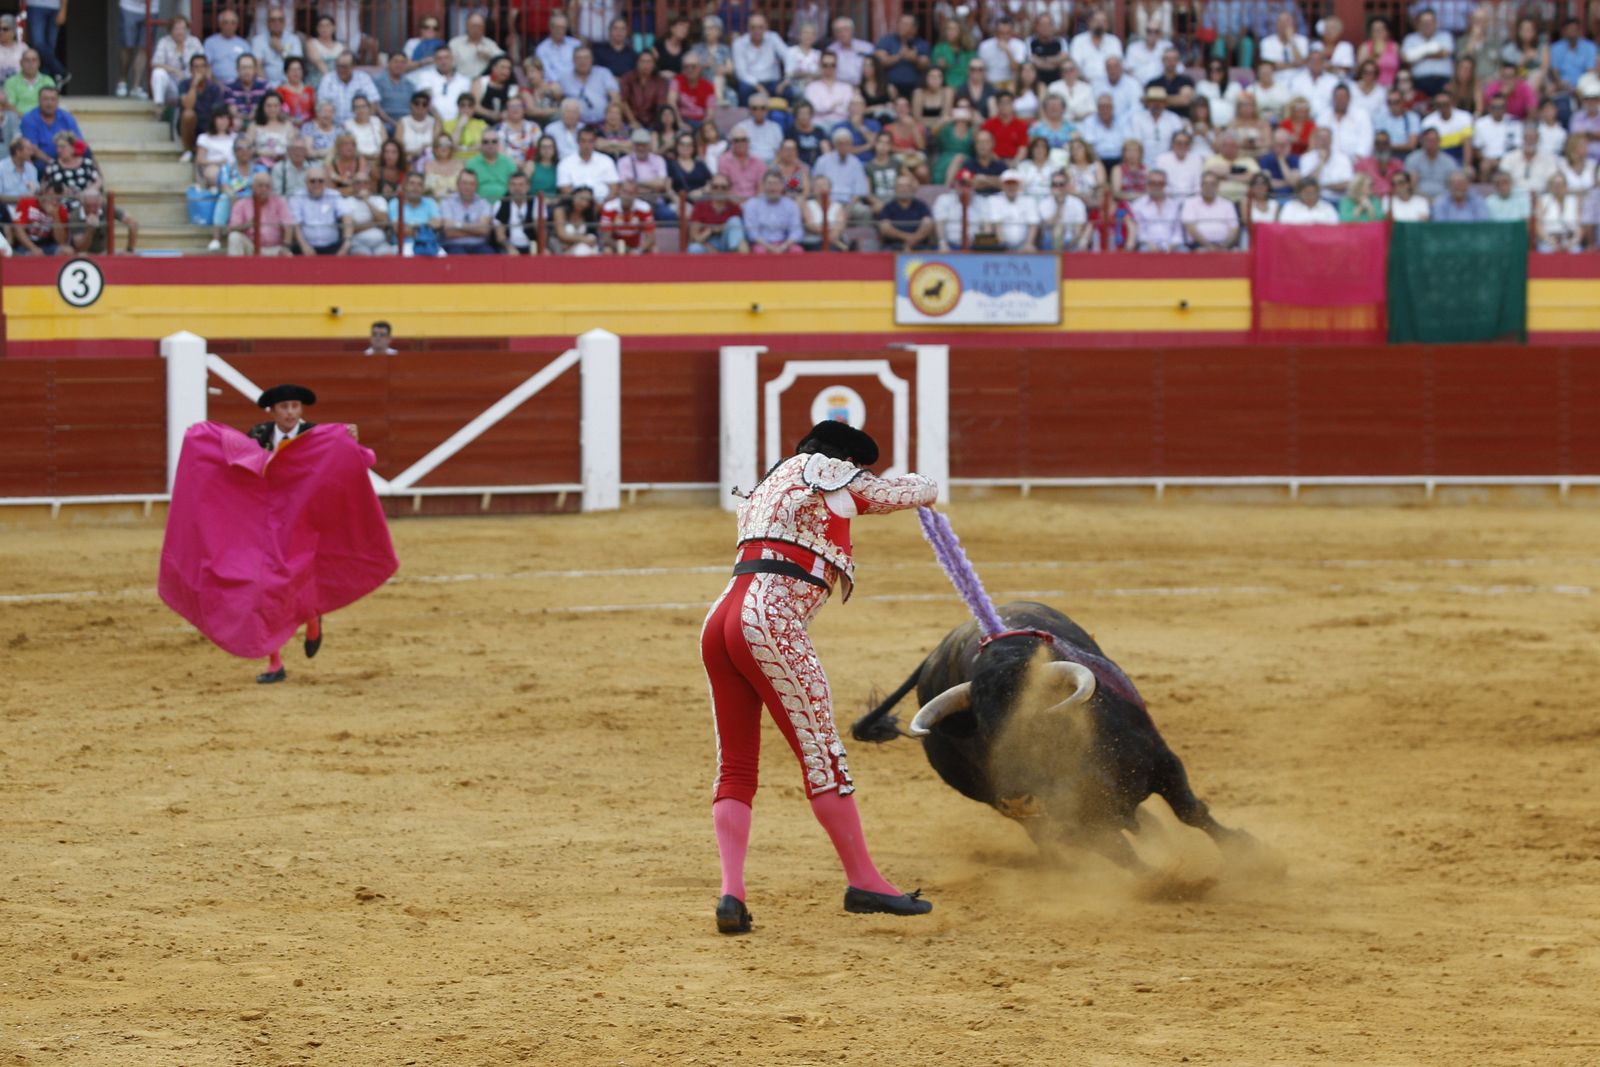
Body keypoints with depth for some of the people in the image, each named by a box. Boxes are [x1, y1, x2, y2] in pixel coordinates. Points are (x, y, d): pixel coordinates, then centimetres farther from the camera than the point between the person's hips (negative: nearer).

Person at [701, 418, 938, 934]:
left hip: (721, 621, 8)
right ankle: (863, 881, 1)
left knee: (736, 768, 6)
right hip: (771, 623, -8)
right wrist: (914, 483, 40)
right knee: (822, 752, -3)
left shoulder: (765, 491, 31)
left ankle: (732, 892, -7)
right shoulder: (830, 472, 9)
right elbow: (923, 491, 17)